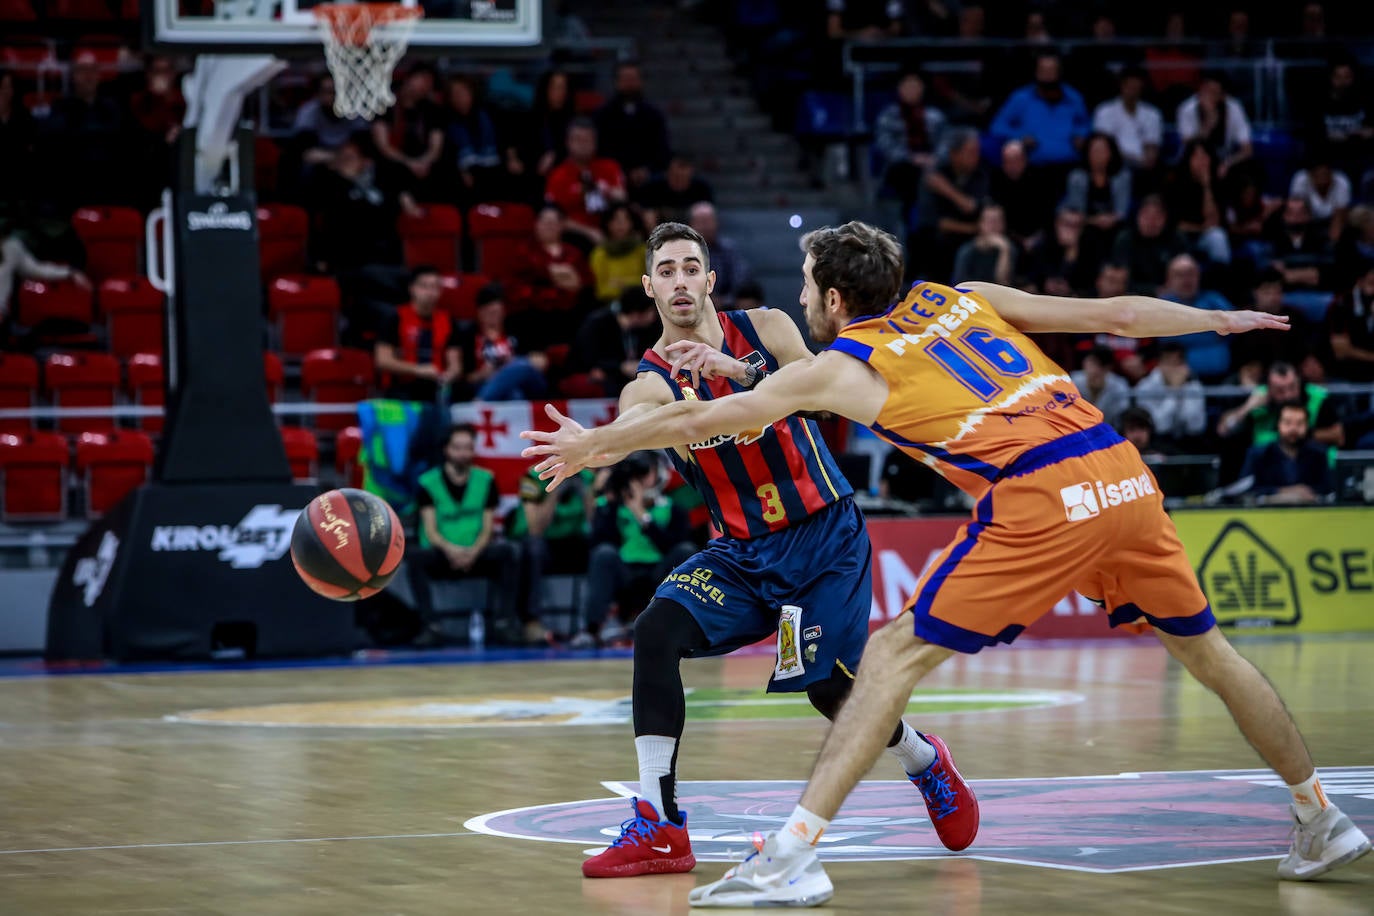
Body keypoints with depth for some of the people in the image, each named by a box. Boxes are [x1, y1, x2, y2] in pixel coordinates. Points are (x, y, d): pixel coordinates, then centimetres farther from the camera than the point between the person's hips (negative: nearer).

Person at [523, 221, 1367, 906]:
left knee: (896, 657, 0)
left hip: (1042, 500, -6)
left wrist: (594, 445, 27)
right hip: (1124, 473, 6)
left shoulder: (842, 368, 9)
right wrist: (1220, 320, 34)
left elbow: (699, 420, 15)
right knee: (1205, 650, 23)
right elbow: (1110, 314, 21)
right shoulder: (959, 298, 22)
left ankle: (797, 853, -7)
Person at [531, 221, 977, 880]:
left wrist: (738, 371, -36)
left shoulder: (764, 330, -5)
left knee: (830, 686, -8)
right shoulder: (652, 382, -5)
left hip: (824, 535, -2)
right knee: (657, 632, -21)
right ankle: (657, 826, -19)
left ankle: (925, 763, 28)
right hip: (742, 548, 2)